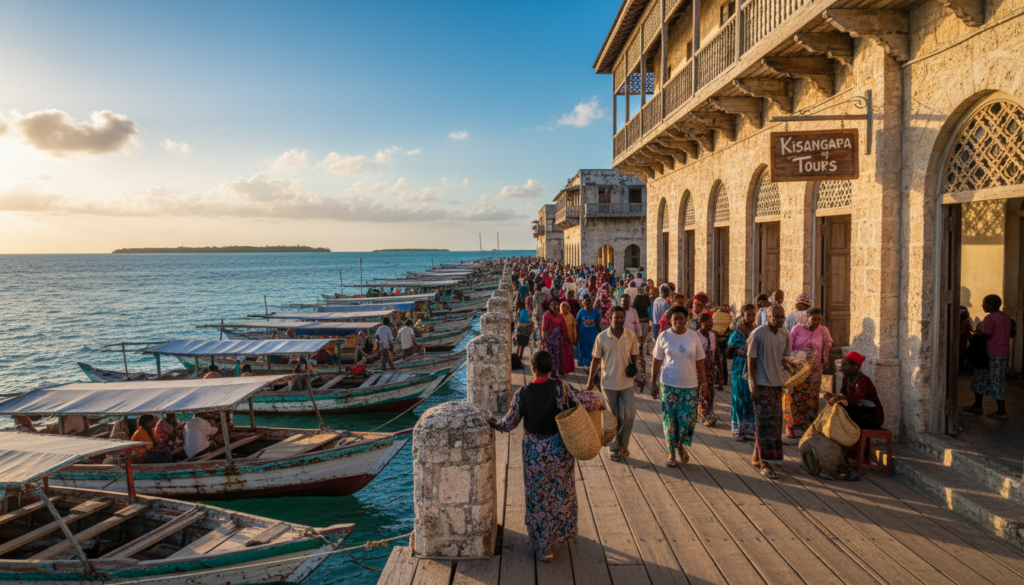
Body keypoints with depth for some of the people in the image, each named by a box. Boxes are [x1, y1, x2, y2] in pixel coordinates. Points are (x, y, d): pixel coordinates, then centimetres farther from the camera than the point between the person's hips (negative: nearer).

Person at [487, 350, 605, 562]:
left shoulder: (522, 394, -14)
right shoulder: (559, 388, -17)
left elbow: (509, 424, -8)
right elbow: (584, 401, -21)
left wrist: (494, 424, 13)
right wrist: (598, 402, 1)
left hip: (535, 452, 0)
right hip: (559, 448, 0)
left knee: (539, 496, 13)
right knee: (561, 491, 22)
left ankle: (544, 546, 22)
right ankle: (562, 531, 42)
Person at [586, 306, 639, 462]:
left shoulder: (631, 336, -3)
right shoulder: (602, 337, -8)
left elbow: (633, 357, 9)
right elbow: (596, 360, -1)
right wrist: (590, 380, -1)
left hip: (627, 382, 1)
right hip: (609, 383, -1)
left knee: (628, 415, -2)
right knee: (612, 418, 9)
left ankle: (623, 444, 23)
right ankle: (614, 448, 25)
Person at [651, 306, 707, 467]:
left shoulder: (694, 335, 0)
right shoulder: (664, 336, -3)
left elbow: (699, 360, 5)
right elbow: (657, 361, 2)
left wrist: (704, 382, 4)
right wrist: (654, 383, 3)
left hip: (690, 385, 1)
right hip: (669, 384, -1)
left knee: (688, 419, 0)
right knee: (670, 419, 4)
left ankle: (681, 445, 27)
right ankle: (671, 452, 19)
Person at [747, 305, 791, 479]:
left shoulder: (784, 334, 7)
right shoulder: (758, 334, -12)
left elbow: (785, 357, 17)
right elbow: (751, 360, -11)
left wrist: (786, 359, -8)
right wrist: (754, 387, -15)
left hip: (777, 383, 7)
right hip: (762, 384, -7)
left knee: (774, 422, 12)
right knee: (765, 423, -6)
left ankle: (756, 457, 26)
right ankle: (764, 464, 1)